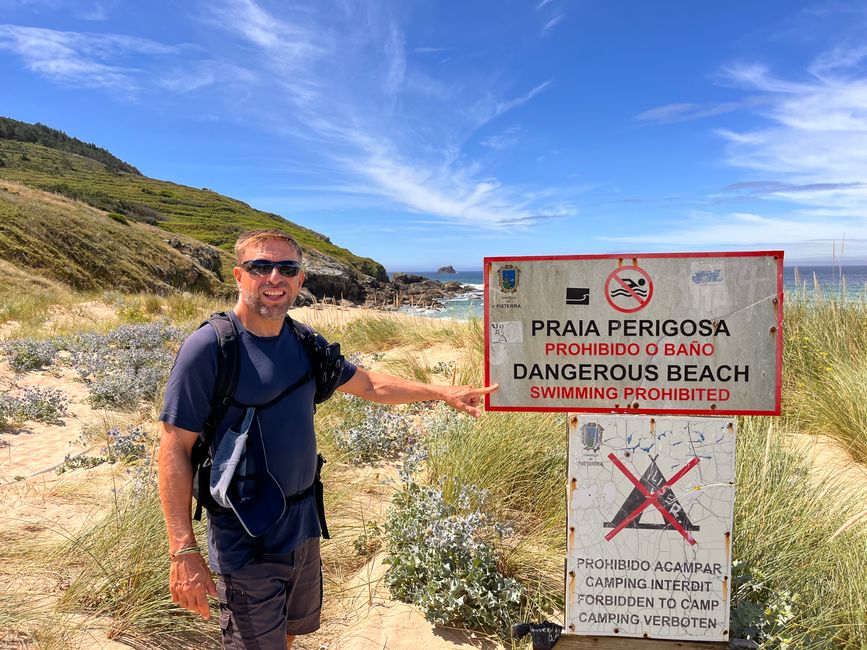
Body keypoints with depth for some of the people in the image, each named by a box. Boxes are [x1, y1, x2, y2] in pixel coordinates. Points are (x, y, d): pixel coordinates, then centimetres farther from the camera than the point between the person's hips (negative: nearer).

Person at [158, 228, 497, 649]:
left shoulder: (305, 343, 1)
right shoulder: (209, 347, -17)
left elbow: (369, 384, 13)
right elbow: (174, 449, -16)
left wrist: (442, 392, 13)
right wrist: (183, 552, -19)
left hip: (304, 526, 6)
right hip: (246, 545, -6)